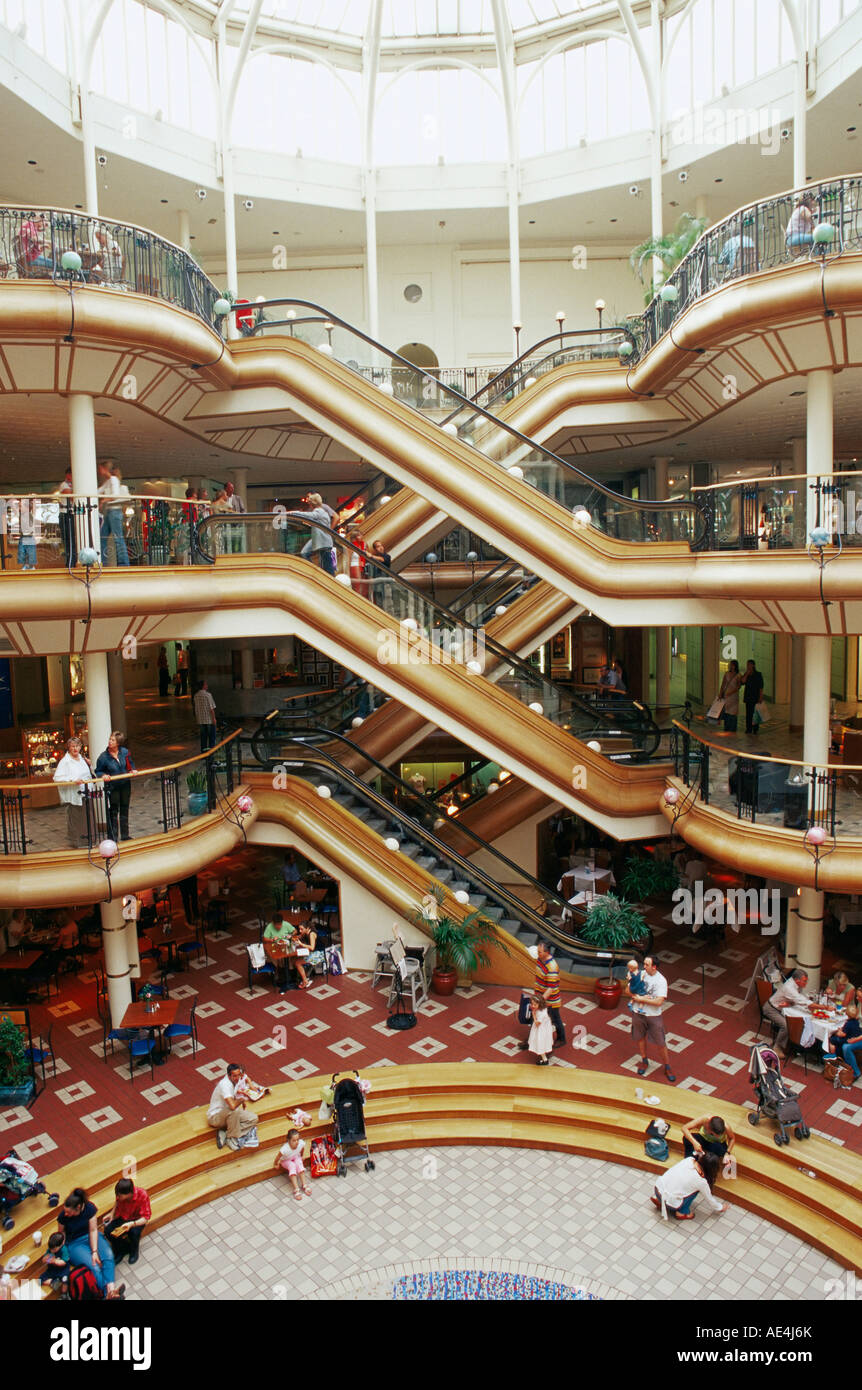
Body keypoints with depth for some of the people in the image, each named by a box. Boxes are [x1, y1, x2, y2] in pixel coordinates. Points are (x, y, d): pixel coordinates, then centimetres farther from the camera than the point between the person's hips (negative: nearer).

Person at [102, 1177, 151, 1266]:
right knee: (108, 1231, -21)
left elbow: (145, 1217, -27)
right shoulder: (119, 1194, -20)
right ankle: (122, 1249, 7)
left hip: (137, 1219, -4)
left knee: (134, 1232, -32)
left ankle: (134, 1251, 3)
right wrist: (112, 1215, -8)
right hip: (122, 1218, 4)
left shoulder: (142, 1195, -32)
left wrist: (131, 1224, -43)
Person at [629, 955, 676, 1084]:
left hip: (653, 1015, -3)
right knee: (640, 1038, 17)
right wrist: (637, 997, -17)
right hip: (638, 1013, 3)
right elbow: (627, 990, 1)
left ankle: (667, 1067, 23)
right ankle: (644, 1061, 40)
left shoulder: (661, 980, -15)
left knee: (660, 1043, 4)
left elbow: (659, 1002, -22)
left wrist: (640, 999, -18)